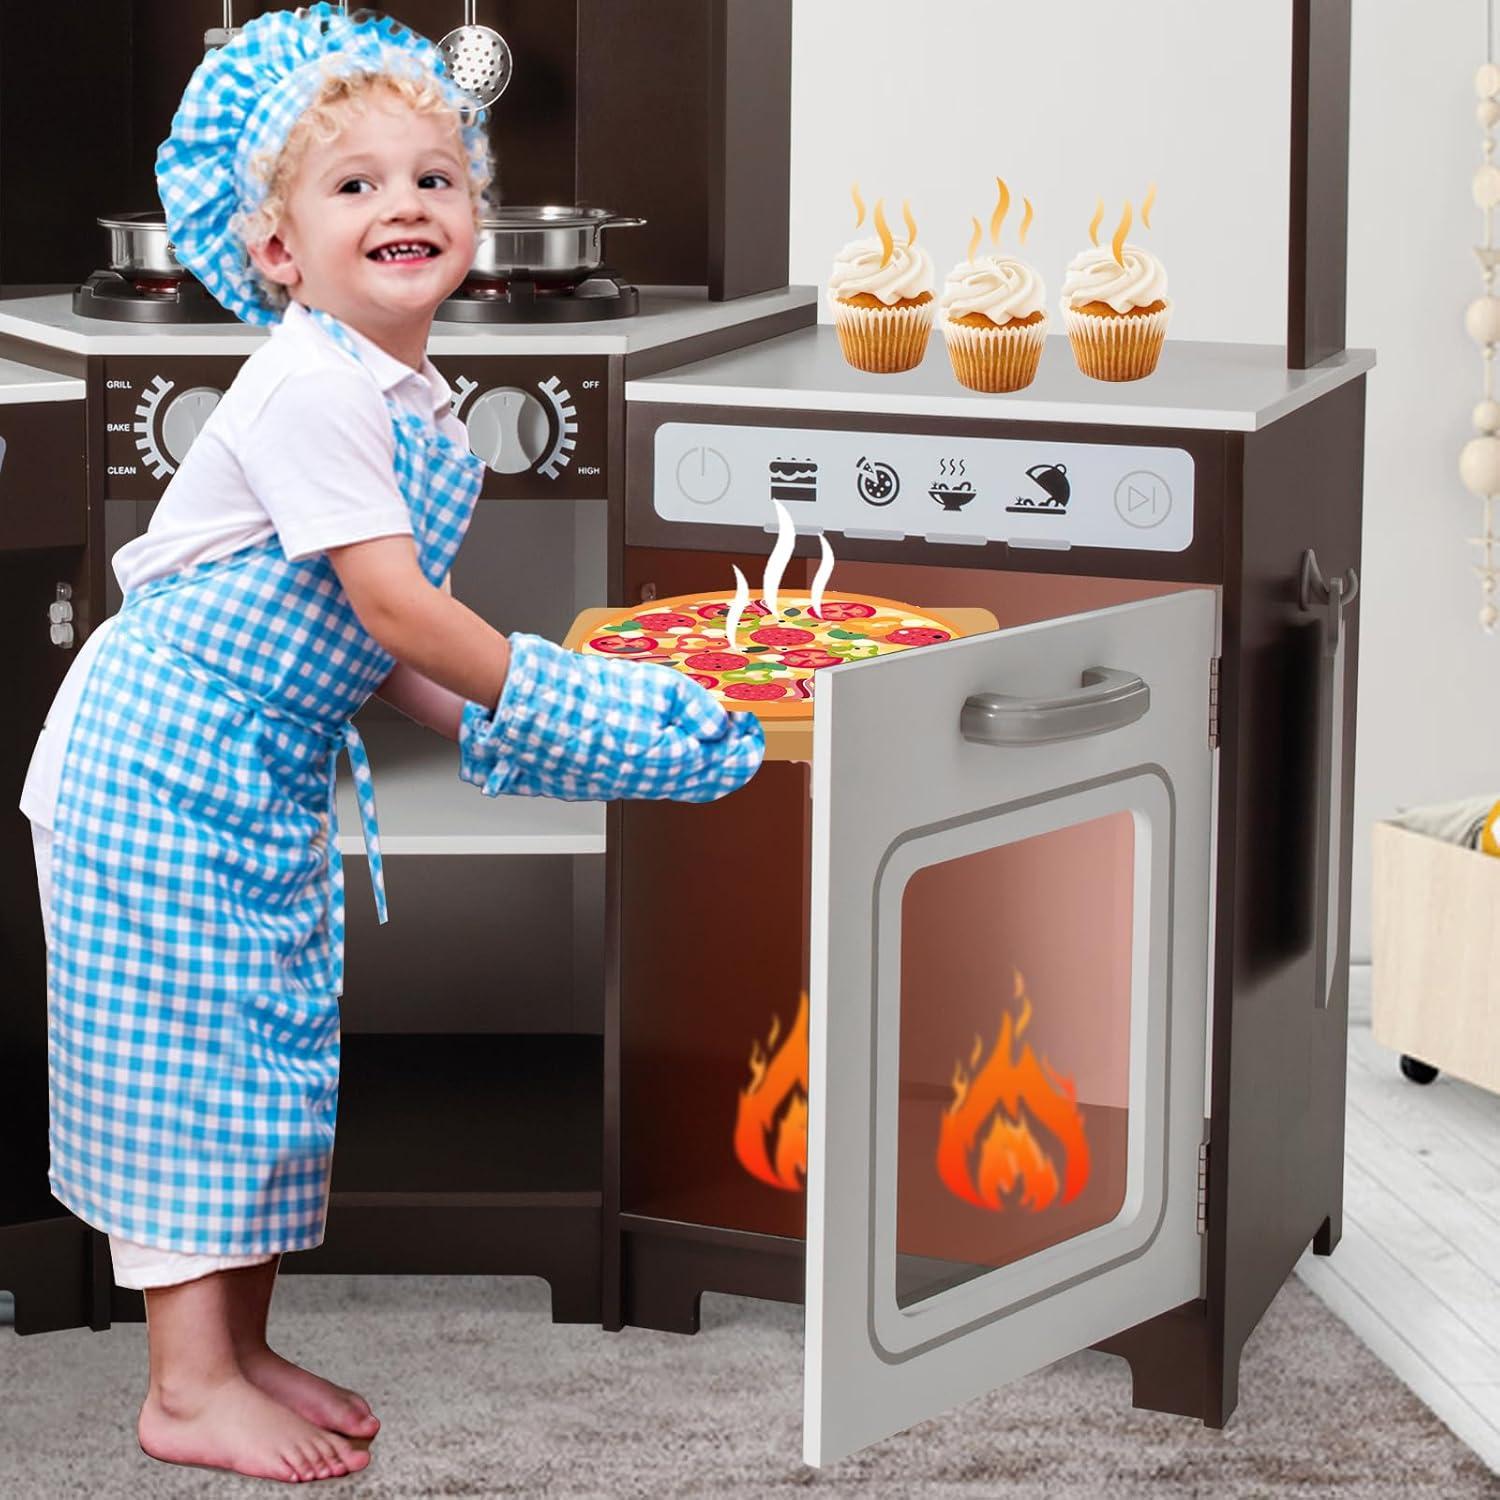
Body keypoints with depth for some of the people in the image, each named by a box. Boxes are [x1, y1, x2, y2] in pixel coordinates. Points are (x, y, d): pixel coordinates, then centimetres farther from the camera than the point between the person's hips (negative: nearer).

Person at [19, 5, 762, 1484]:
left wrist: (474, 724, 1)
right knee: (181, 1040, -7)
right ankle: (189, 1387, -3)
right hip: (159, 746, -10)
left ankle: (242, 1346, 23)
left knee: (274, 1034, 13)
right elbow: (390, 605, -24)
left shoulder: (422, 410, 9)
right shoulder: (310, 388, -20)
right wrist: (540, 696, -17)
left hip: (273, 770, 10)